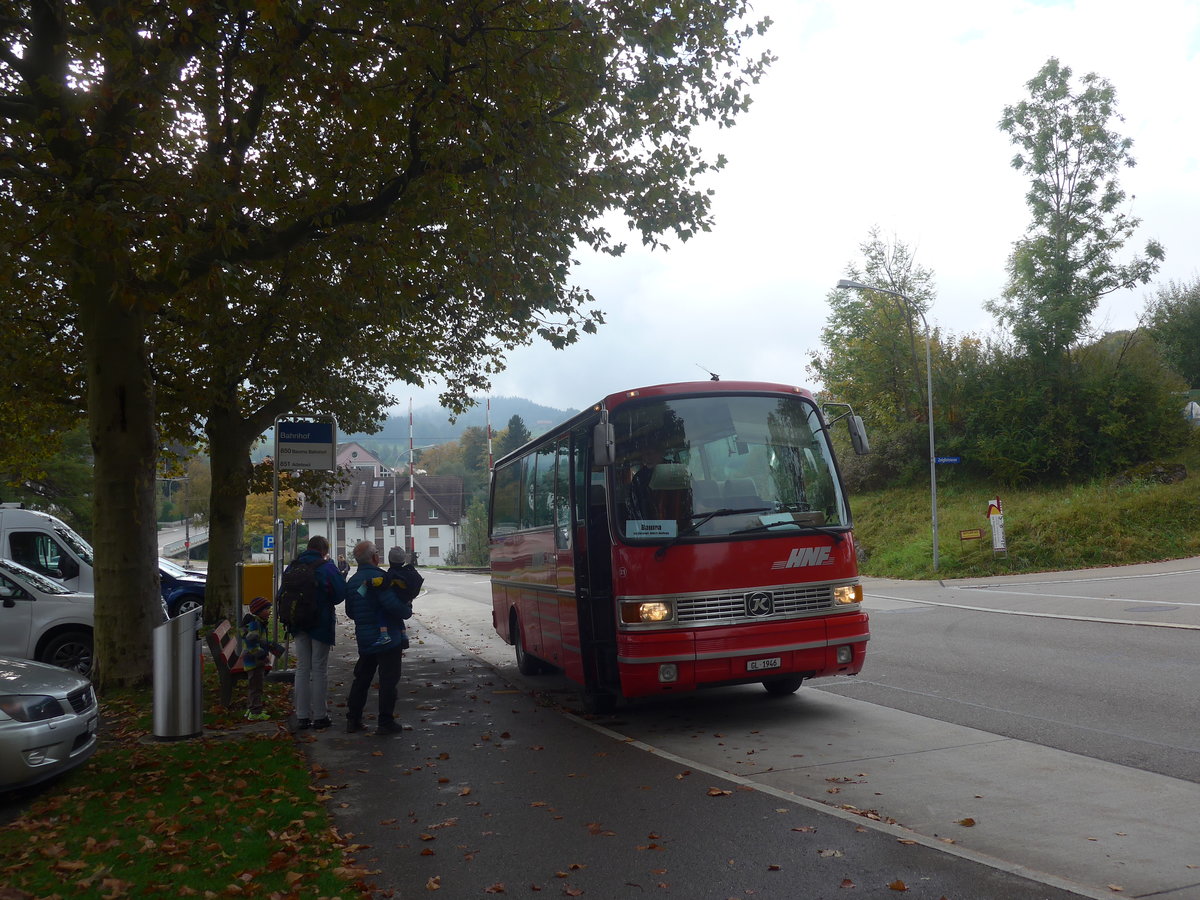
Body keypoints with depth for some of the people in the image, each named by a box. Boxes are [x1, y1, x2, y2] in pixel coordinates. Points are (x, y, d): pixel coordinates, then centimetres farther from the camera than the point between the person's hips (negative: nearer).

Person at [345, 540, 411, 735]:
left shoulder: (352, 581, 10)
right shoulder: (379, 576, -17)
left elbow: (350, 611, 17)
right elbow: (393, 605, -26)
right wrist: (408, 611, -7)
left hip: (364, 639, 8)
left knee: (361, 678, 17)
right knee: (388, 680, 0)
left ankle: (353, 719, 21)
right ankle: (385, 722, 2)